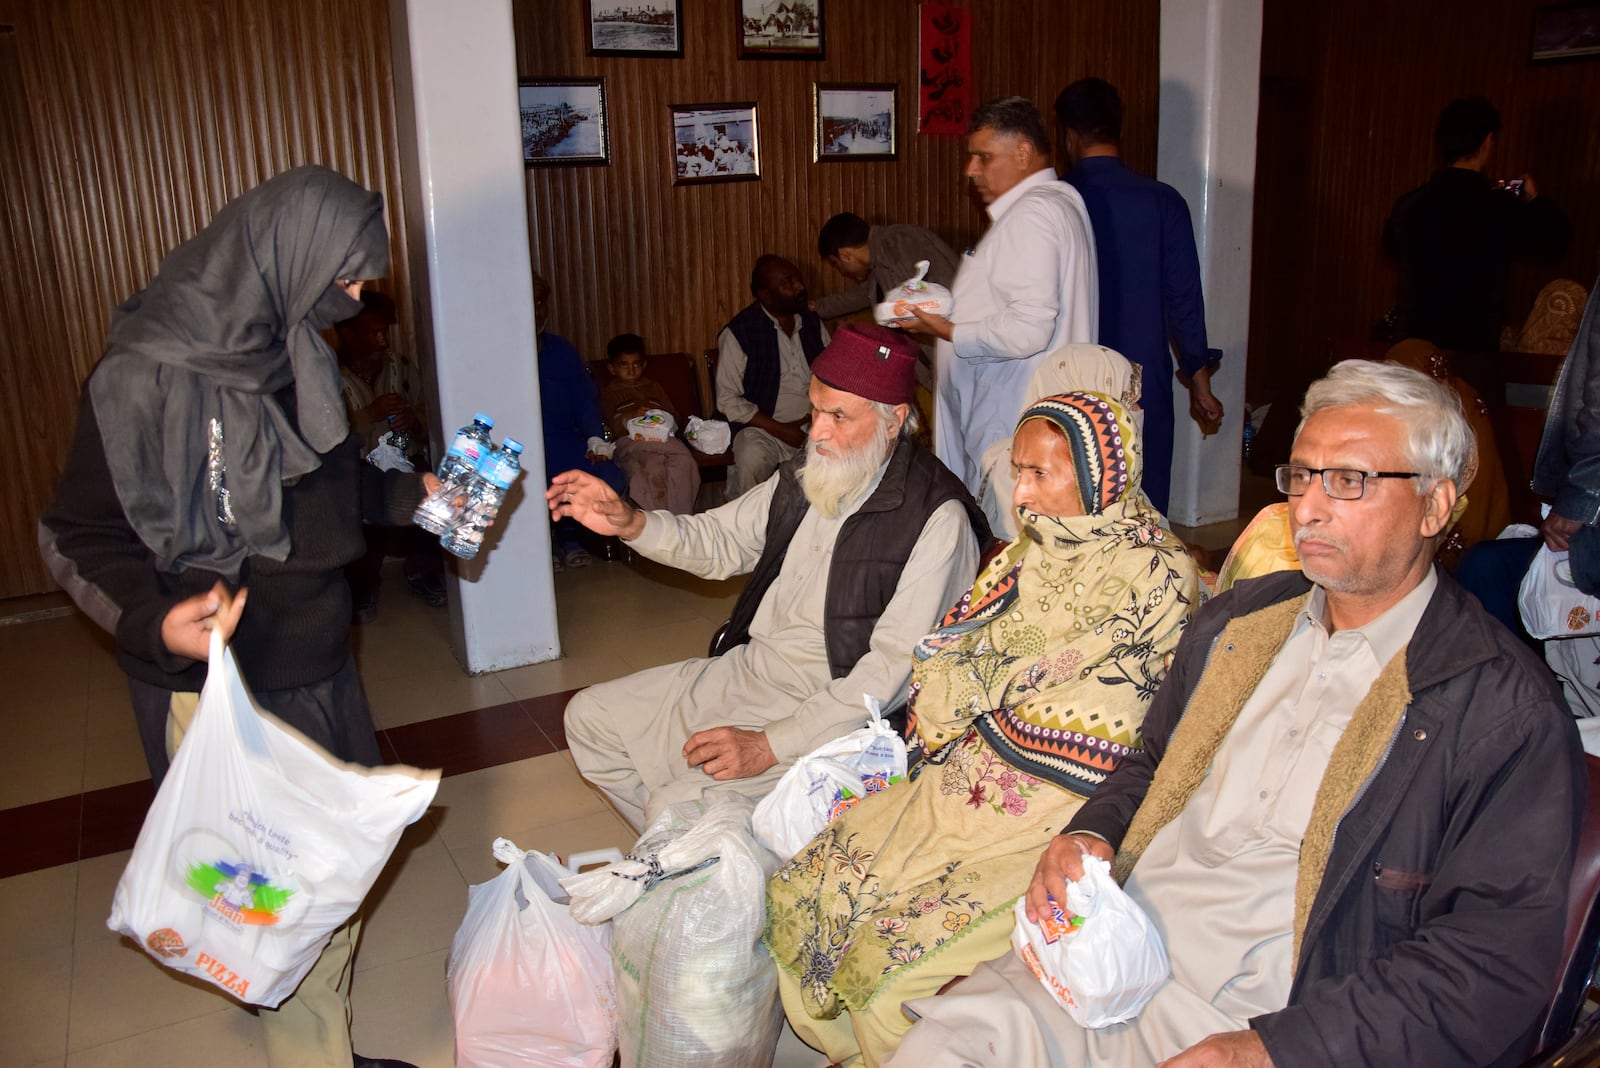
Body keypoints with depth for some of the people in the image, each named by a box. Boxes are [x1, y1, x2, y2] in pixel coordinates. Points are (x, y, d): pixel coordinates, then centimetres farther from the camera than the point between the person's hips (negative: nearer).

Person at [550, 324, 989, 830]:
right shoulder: (805, 475, 4)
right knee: (589, 717, 11)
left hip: (826, 714, -8)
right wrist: (630, 523, -6)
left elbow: (894, 668, -23)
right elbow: (719, 541, 14)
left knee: (677, 806, -23)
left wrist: (771, 745, -25)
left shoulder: (936, 519, -19)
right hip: (743, 670, 9)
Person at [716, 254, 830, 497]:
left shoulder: (813, 323, 12)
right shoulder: (738, 333, -4)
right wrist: (780, 430, -13)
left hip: (815, 425, 4)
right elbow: (728, 400, -7)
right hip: (762, 427, -4)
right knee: (752, 463, -35)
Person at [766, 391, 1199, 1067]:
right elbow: (941, 662, 12)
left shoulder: (1155, 574, -10)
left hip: (1056, 817, -7)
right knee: (798, 897, -1)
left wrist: (983, 686, -1)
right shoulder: (1030, 551, 11)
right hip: (959, 783, 7)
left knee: (885, 960, -19)